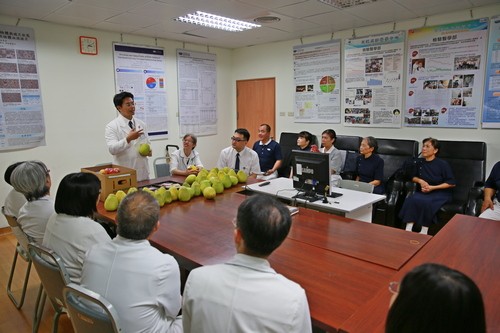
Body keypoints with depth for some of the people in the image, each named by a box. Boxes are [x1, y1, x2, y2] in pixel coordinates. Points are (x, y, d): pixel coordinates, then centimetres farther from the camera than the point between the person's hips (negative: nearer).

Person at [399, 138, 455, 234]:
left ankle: (424, 232, -20)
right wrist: (420, 181, -4)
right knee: (411, 199, -29)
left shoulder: (443, 164, -7)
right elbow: (413, 177, 20)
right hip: (423, 192, 4)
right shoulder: (419, 162, 7)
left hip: (440, 193, -4)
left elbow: (452, 183, -6)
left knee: (425, 202, -35)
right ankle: (408, 230, -32)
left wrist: (432, 187, -15)